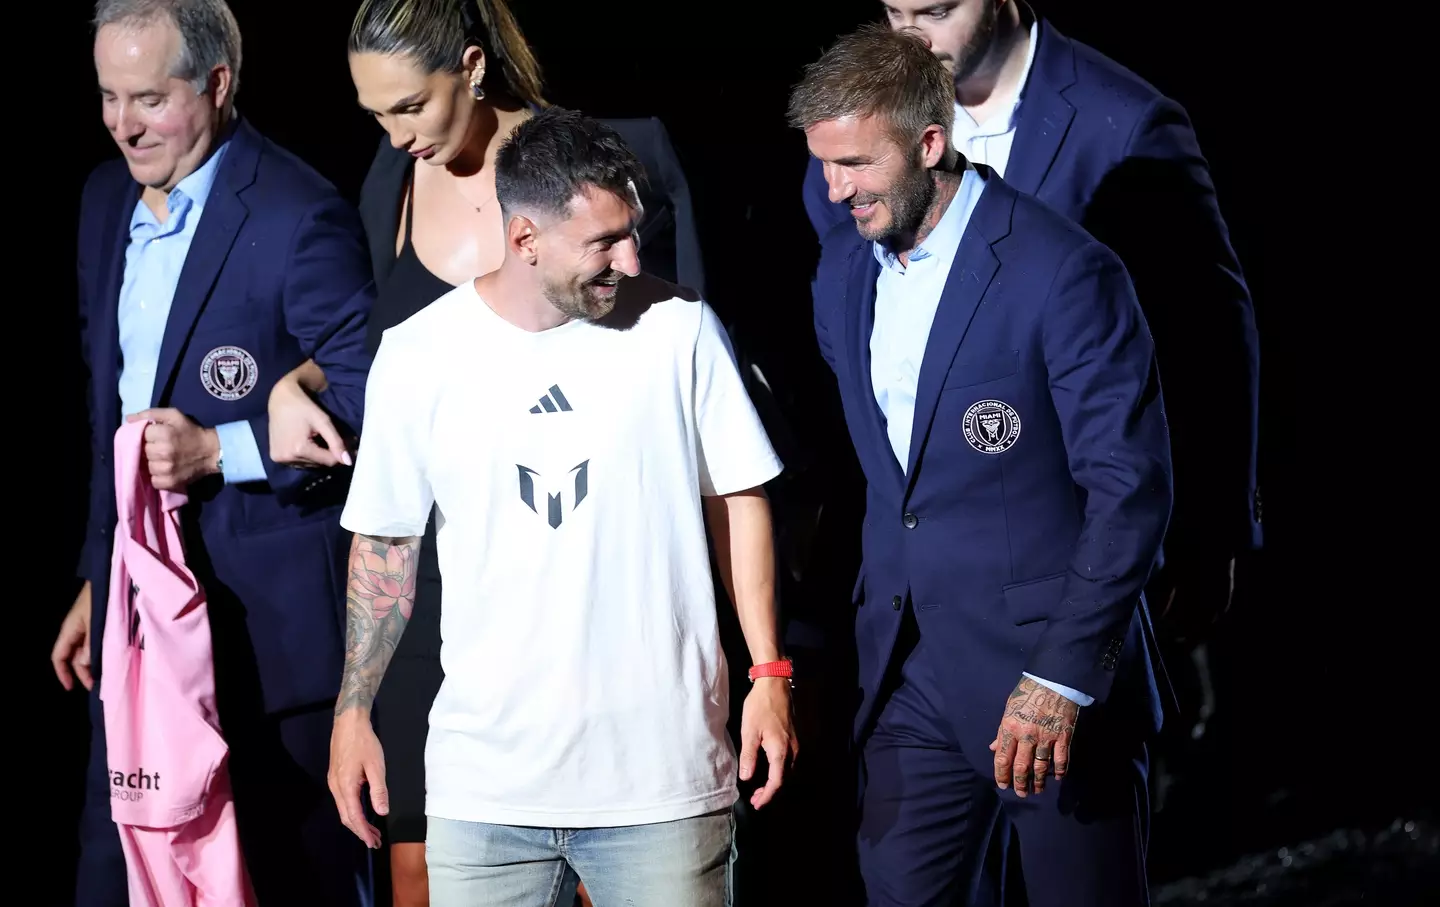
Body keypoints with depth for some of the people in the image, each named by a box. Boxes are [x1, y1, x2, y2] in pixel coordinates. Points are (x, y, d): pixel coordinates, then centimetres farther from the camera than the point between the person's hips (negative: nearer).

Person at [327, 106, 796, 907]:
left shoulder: (678, 329, -3)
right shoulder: (418, 355, -2)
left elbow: (738, 500, 5)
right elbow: (386, 542, 8)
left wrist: (770, 672, 0)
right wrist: (354, 711, 7)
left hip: (664, 777, 0)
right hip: (485, 781, 1)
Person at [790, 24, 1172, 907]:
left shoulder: (1064, 272, -15)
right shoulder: (844, 266, 7)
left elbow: (1132, 488, -16)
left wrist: (1063, 677, -20)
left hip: (1058, 676, -6)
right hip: (911, 674, 6)